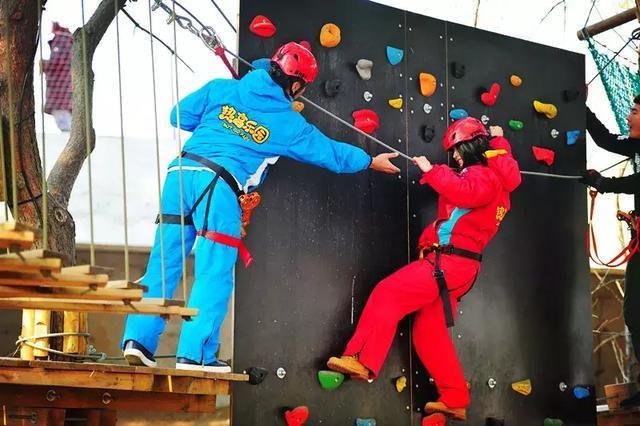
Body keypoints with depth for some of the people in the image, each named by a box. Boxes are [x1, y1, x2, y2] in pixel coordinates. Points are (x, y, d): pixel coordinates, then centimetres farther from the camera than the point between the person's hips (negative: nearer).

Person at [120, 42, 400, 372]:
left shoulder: (221, 89, 13)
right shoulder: (288, 124, 8)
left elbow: (180, 116, 18)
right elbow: (332, 154, 21)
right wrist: (371, 161, 37)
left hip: (180, 172, 5)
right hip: (219, 187, -4)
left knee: (163, 263, 8)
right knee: (214, 274, 3)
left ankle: (138, 340, 4)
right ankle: (194, 354, 0)